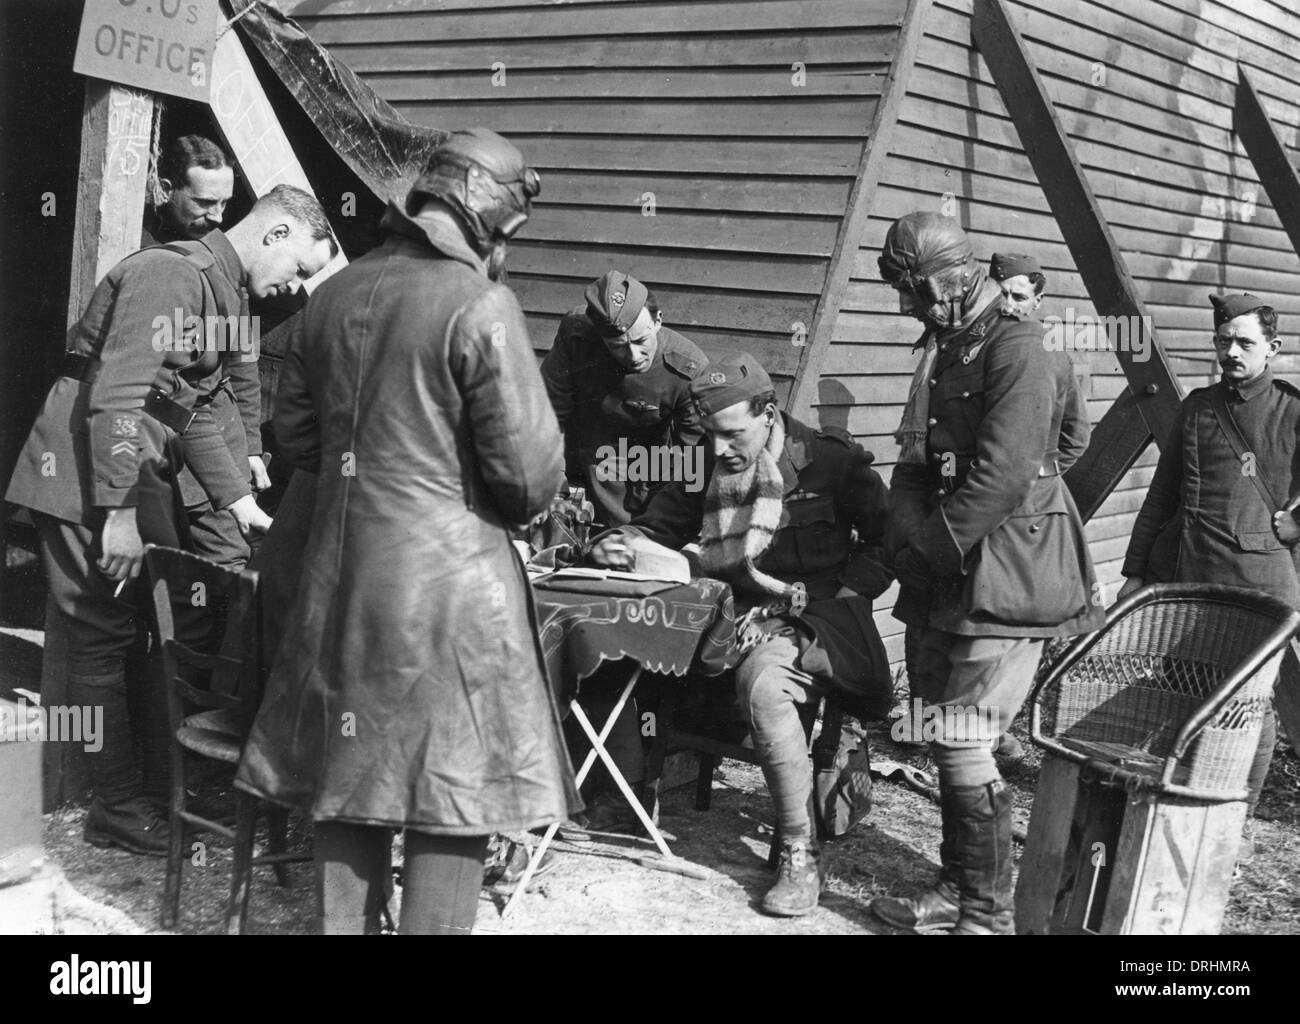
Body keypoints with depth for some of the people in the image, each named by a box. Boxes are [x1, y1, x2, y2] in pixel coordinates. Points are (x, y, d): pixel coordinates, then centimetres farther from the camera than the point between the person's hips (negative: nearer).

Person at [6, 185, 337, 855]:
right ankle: (117, 811, 7)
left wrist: (236, 498, 13)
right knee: (105, 642, -3)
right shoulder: (172, 276, -17)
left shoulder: (220, 291, 15)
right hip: (86, 481, -10)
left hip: (144, 478, 10)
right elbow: (115, 398, -25)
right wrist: (120, 512, -26)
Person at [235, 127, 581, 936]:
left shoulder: (335, 294, 7)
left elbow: (294, 432, 16)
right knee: (453, 788, 3)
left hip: (341, 569, 7)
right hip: (447, 574, -6)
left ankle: (345, 923, 26)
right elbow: (531, 470, -14)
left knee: (349, 774, 16)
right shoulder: (480, 305, -13)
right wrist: (507, 509, 7)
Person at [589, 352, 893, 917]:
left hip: (818, 614, -5)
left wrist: (818, 596, -10)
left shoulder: (831, 458, -1)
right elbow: (661, 525, 18)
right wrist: (622, 542, -5)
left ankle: (801, 855, -26)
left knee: (761, 675, -36)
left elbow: (884, 543, 1)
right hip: (737, 613, 6)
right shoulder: (707, 463, 11)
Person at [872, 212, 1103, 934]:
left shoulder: (1020, 352, -14)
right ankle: (959, 890, 25)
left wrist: (933, 544, -13)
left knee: (964, 743, -9)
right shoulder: (953, 353, 16)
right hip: (958, 581, 9)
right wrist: (915, 519, 3)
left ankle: (989, 915, 2)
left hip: (1008, 579, -9)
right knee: (947, 737, 13)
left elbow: (1002, 476, -22)